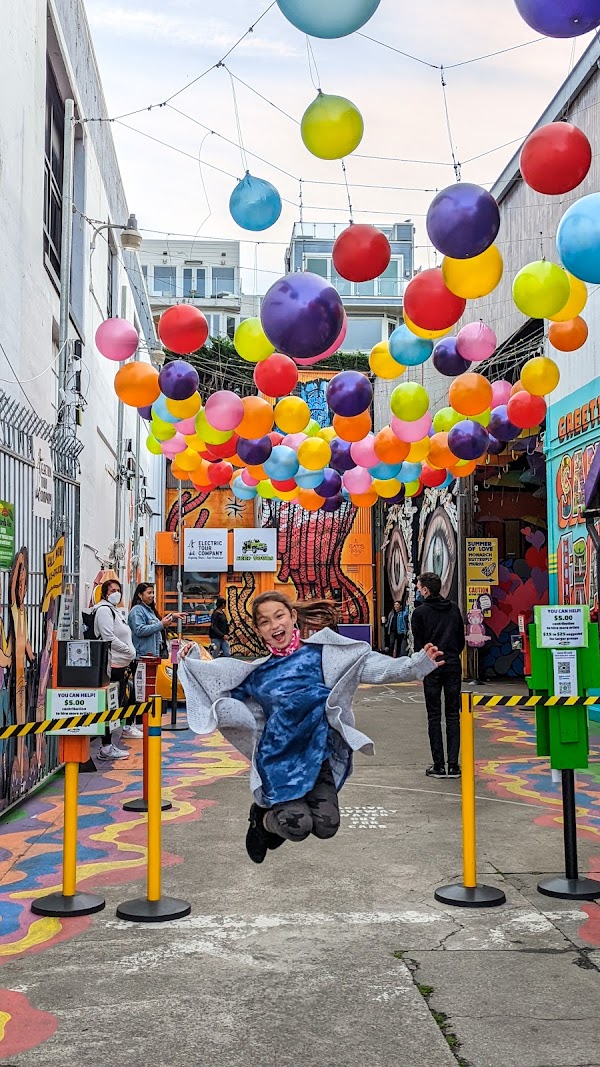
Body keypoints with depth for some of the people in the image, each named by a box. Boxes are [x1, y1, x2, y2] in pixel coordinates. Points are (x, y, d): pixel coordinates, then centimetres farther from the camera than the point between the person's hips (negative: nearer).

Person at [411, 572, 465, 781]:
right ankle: (453, 765, 4)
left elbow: (418, 644, -3)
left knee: (434, 717, 3)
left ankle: (439, 765, 3)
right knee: (453, 715, 7)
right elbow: (462, 639, 11)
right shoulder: (454, 608, 8)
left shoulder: (420, 612, -5)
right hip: (453, 666, 3)